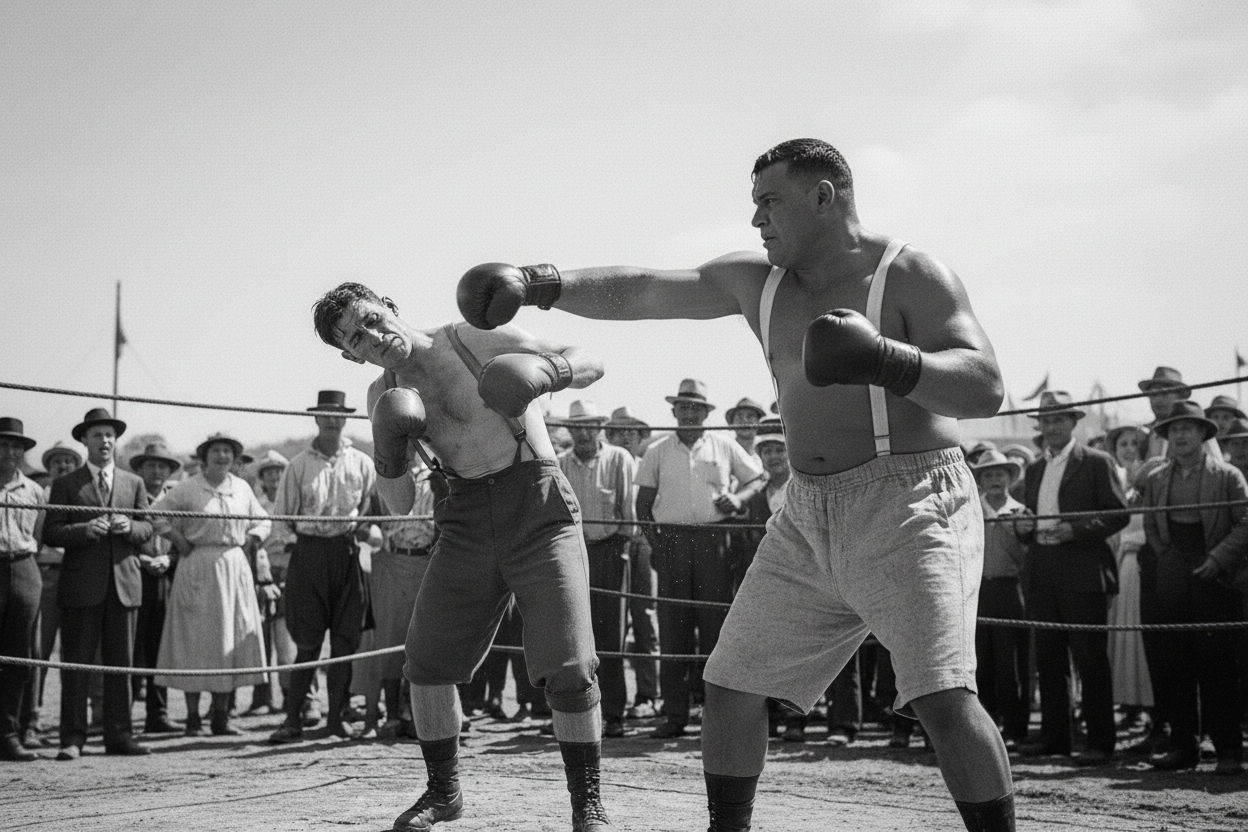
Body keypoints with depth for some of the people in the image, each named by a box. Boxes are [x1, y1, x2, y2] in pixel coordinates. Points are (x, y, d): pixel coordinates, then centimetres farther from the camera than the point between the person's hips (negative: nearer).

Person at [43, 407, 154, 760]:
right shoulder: (65, 484, 6)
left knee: (121, 663, 5)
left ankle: (119, 735, 10)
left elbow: (147, 529, 11)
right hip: (80, 584, -3)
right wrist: (85, 529, -17)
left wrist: (129, 527, -10)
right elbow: (51, 533, -1)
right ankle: (72, 738, 1)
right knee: (76, 664, -2)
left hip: (124, 582, 3)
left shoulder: (134, 483, 16)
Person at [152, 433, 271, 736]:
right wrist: (178, 540, -5)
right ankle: (193, 716, 3)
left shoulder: (242, 488, 9)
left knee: (232, 641, 4)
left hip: (235, 568, 4)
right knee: (196, 642, -2)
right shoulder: (188, 488, -3)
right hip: (198, 569, -4)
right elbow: (155, 514, -1)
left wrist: (250, 542, 4)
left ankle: (221, 715, 11)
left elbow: (261, 521, 19)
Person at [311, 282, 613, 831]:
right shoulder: (383, 394, 8)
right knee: (426, 660, 3)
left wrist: (551, 369, -28)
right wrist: (388, 453, -12)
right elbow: (399, 503, 8)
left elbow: (590, 362, -5)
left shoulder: (473, 341, -6)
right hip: (466, 523, 5)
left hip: (541, 510, -5)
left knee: (568, 668, -13)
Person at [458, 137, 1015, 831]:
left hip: (907, 504, -7)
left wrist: (881, 359, -34)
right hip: (807, 520, 7)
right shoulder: (757, 283, 11)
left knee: (943, 699, -22)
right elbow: (640, 291, 9)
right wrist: (537, 284, -3)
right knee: (730, 686, 8)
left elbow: (987, 389, -19)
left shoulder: (912, 275, -8)